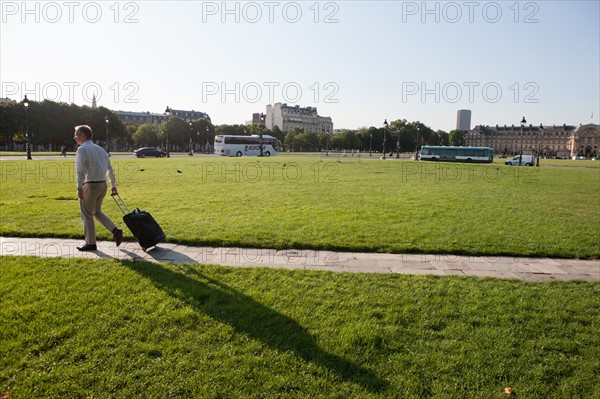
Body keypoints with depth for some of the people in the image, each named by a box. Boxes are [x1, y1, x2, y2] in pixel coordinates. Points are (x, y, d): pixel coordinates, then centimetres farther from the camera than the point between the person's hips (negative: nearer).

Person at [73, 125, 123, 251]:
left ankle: (90, 243, 13)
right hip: (103, 185, 7)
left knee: (87, 215, 6)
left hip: (90, 186, -7)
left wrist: (79, 187, -26)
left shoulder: (82, 149, -9)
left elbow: (80, 170, -21)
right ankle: (115, 230, 5)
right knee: (97, 212, 21)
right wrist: (113, 185, 23)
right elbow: (110, 169, 17)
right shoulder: (100, 149, 15)